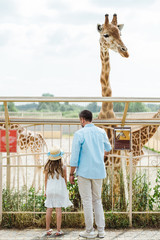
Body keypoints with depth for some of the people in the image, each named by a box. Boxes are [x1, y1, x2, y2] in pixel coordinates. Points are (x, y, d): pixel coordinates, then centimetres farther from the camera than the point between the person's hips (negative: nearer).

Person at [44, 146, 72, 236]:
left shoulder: (47, 167, -2)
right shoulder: (63, 167, -7)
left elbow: (46, 180, 5)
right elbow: (65, 180, 2)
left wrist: (46, 190, 16)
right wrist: (65, 190, 16)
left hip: (50, 189, 2)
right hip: (60, 190, -2)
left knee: (49, 208, 7)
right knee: (58, 209, 0)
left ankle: (48, 229, 13)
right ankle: (58, 230, 1)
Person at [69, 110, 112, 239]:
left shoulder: (79, 134, -10)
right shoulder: (102, 132, 3)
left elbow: (74, 156, -10)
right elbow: (108, 148, 21)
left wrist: (71, 174, -1)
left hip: (84, 172, -4)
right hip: (99, 171, 4)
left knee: (87, 201, 3)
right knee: (97, 200, 14)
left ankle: (90, 231, 9)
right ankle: (101, 230, 13)